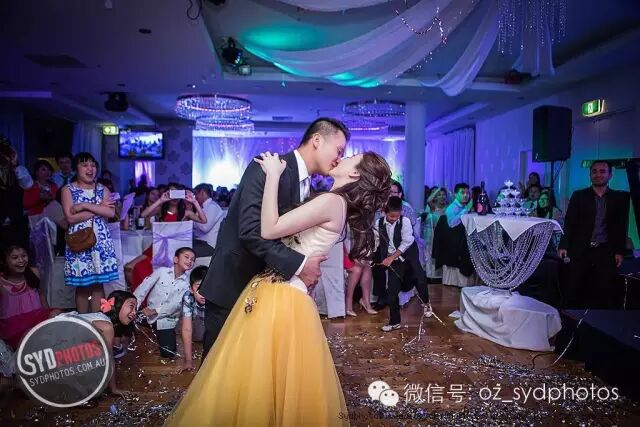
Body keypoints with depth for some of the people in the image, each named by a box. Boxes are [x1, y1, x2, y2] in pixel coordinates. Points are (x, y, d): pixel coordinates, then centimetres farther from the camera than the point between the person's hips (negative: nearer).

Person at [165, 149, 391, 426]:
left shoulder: (332, 202, -16)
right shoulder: (335, 205, 13)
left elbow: (268, 230, -21)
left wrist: (273, 175, -15)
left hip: (281, 299, -9)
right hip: (271, 292, 9)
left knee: (257, 382, 6)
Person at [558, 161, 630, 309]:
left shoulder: (620, 198, 8)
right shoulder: (578, 196, 6)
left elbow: (621, 226, 7)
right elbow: (569, 222, 2)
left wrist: (620, 251, 1)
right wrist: (563, 246, -7)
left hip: (606, 252, 1)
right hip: (580, 250, -1)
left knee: (606, 291, 0)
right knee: (572, 290, 1)